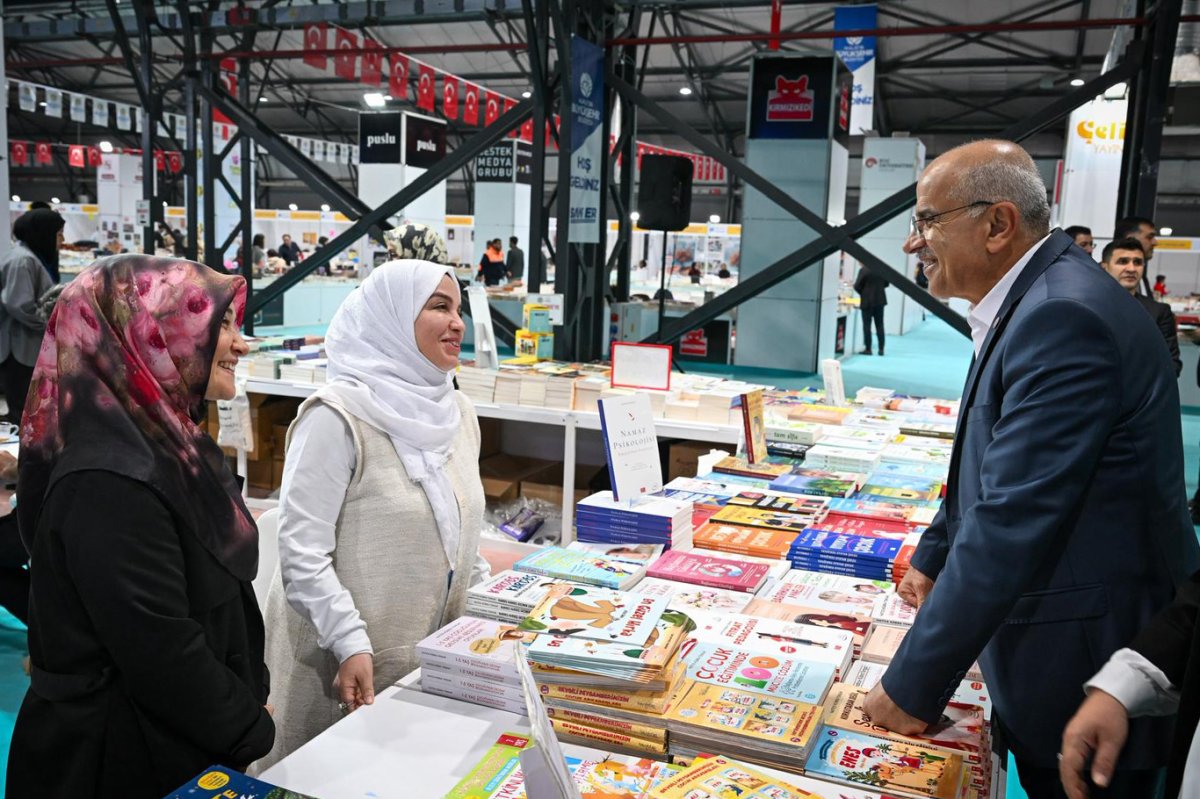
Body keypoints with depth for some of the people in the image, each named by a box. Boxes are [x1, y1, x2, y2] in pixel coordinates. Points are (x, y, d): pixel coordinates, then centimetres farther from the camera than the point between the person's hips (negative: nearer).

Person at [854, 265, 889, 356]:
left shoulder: (863, 270, -15)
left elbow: (857, 286, -11)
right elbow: (886, 283, 11)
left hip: (867, 301, -5)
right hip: (880, 300, 5)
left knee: (867, 326, 2)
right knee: (879, 325, 10)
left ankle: (868, 349, 3)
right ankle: (881, 349, 10)